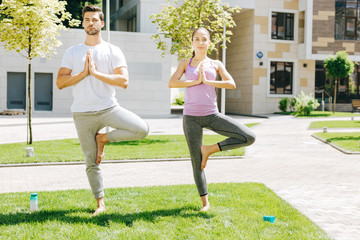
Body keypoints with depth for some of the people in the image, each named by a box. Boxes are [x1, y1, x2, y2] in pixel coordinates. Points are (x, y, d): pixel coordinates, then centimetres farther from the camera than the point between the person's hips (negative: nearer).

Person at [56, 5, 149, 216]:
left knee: (142, 129, -22)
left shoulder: (113, 51, 3)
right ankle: (100, 204, 19)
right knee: (92, 163, 4)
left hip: (109, 108, 0)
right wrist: (84, 73, -13)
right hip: (83, 114, 1)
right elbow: (60, 83, -2)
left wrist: (96, 72, -15)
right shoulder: (72, 53, 9)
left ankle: (103, 139, 0)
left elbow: (123, 81, -11)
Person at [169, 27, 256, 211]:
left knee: (249, 138, -14)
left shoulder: (216, 65, 10)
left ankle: (209, 149, -1)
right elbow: (171, 83, -8)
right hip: (191, 117, -1)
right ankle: (205, 202, 17)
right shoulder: (185, 64, 8)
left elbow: (232, 84, -4)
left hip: (212, 115, 1)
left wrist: (207, 81, -10)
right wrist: (195, 81, -12)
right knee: (197, 163, 1)